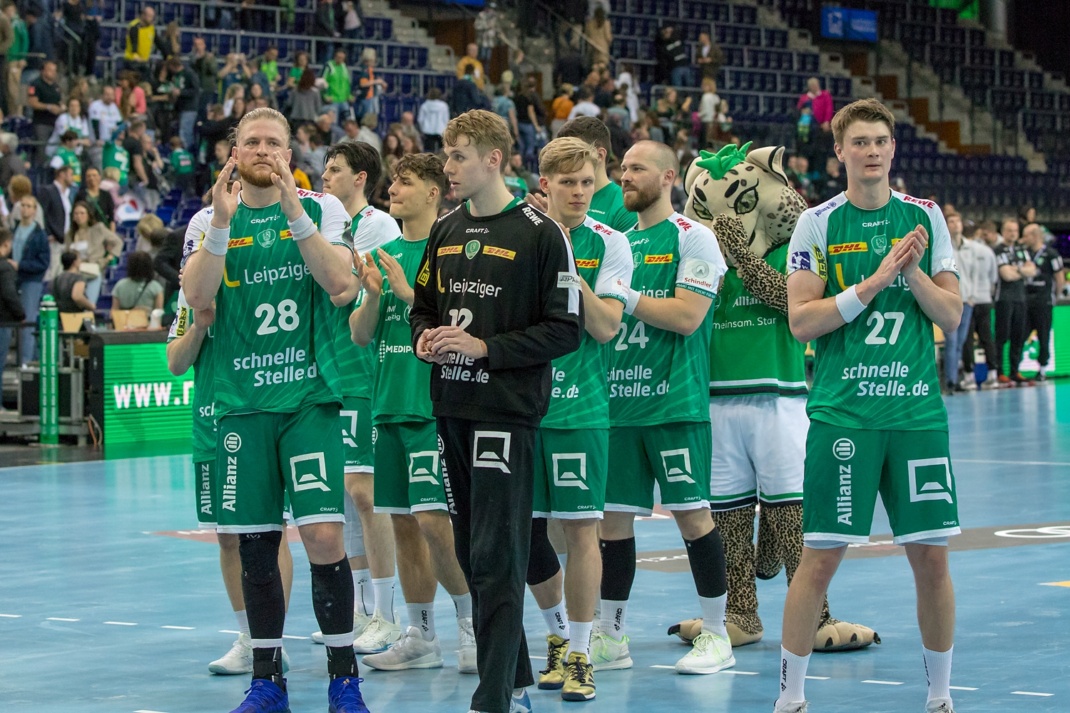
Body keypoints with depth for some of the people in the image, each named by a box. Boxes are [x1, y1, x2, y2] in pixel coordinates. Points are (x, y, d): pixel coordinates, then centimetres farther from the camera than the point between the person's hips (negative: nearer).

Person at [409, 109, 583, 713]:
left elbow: (567, 329, -10)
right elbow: (423, 305, 23)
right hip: (452, 408, 7)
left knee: (497, 560, -9)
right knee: (472, 554, 11)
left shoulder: (539, 234, -8)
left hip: (507, 413, -7)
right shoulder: (446, 232, 12)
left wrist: (484, 346, -16)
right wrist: (425, 339, 1)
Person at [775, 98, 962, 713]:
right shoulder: (819, 224, 1)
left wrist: (914, 273, -11)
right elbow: (801, 320, -6)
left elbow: (952, 317, 6)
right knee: (821, 556, -2)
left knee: (932, 556, 4)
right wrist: (875, 281, -13)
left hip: (917, 409, 2)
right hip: (843, 411, -2)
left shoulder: (925, 218, 8)